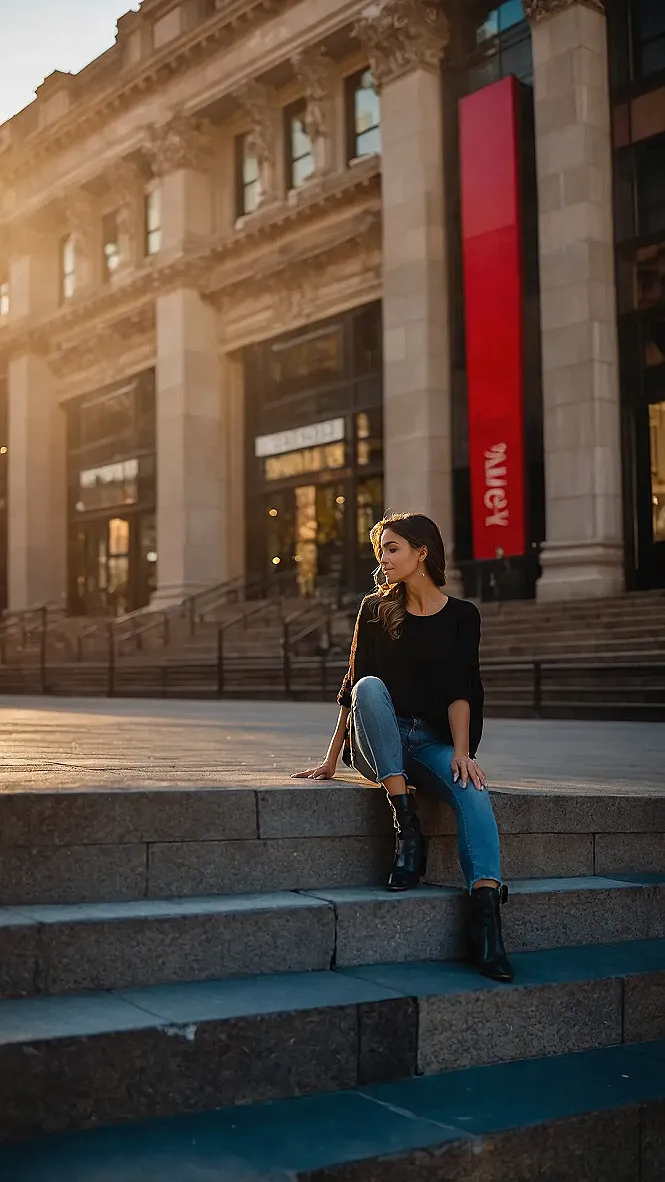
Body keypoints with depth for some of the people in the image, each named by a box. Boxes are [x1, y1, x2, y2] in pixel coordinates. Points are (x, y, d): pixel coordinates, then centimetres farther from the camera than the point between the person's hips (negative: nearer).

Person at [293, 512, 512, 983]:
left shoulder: (462, 616, 5)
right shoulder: (375, 609, 8)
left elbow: (460, 692, -2)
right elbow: (354, 687, 6)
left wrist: (461, 751, -18)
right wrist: (332, 759, 0)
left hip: (432, 741, 0)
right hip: (377, 745, 0)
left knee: (473, 790, -32)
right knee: (372, 687, -32)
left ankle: (486, 918, -42)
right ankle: (407, 828, -38)